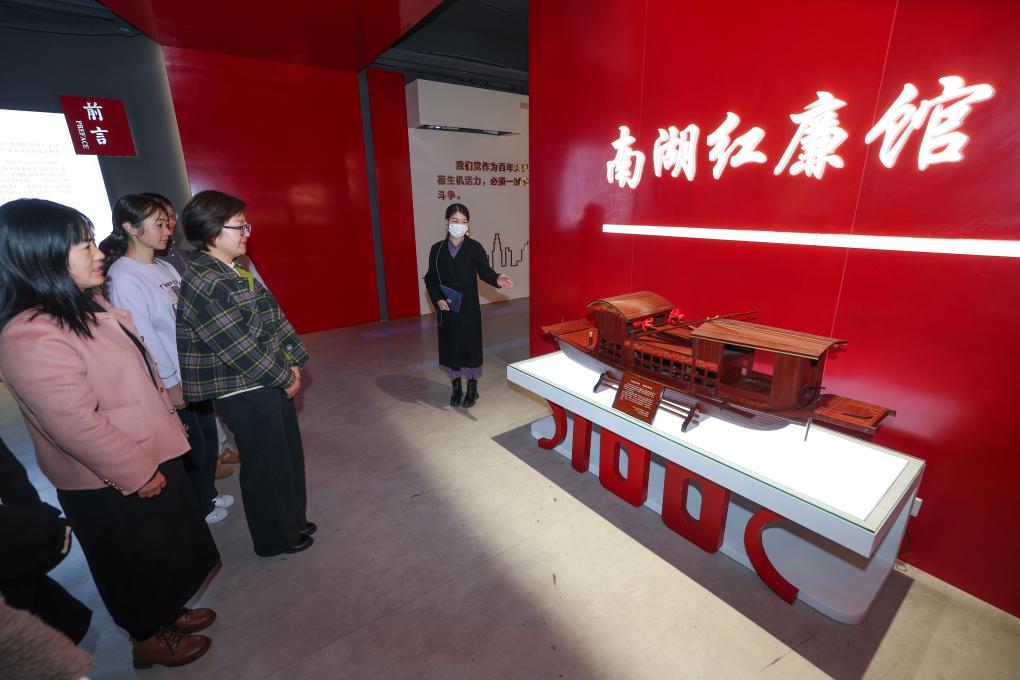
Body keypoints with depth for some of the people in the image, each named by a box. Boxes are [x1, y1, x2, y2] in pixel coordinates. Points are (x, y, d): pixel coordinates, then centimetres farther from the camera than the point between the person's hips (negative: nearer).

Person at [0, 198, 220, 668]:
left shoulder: (86, 306, 3)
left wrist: (168, 416, 17)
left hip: (148, 455, 9)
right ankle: (147, 640, 41)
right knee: (137, 564, 16)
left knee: (162, 551, 26)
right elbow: (76, 426, -27)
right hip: (112, 485, -9)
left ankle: (166, 615, 49)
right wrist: (138, 475, -19)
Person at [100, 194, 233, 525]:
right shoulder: (123, 278, -17)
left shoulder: (166, 267, 5)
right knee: (191, 445, 9)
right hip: (171, 381, -7)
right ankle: (198, 508, 31)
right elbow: (143, 338, -18)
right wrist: (170, 383, -14)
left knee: (207, 434, 19)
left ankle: (208, 494, 40)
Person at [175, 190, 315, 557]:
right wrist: (285, 378, -13)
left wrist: (293, 362, 3)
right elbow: (240, 347, -23)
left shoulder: (240, 268, 7)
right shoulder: (203, 284, -21)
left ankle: (292, 520, 42)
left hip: (271, 381, 9)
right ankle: (275, 538, 32)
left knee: (289, 454, 21)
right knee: (266, 465, 9)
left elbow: (274, 316, 10)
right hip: (244, 392, -9)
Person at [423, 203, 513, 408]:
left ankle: (472, 388, 25)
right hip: (446, 309, 2)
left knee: (471, 345, 6)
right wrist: (437, 299, -9)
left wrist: (497, 279, -28)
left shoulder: (475, 248, -3)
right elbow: (430, 279, 5)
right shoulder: (437, 249, 2)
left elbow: (484, 271, -6)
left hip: (469, 308, -2)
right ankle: (456, 387, 29)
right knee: (450, 346, 10)